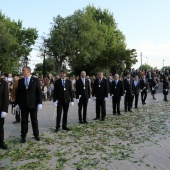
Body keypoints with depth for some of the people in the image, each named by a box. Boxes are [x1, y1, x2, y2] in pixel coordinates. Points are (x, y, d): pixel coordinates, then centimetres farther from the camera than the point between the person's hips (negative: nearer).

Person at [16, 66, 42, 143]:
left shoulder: (35, 80, -3)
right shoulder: (20, 81, 6)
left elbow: (39, 92, -4)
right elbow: (18, 93, 7)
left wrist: (39, 103, -9)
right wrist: (17, 103, 2)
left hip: (33, 104, -2)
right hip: (23, 104, 2)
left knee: (34, 120, 10)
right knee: (24, 121, 7)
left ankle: (36, 135, 24)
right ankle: (23, 136, 19)